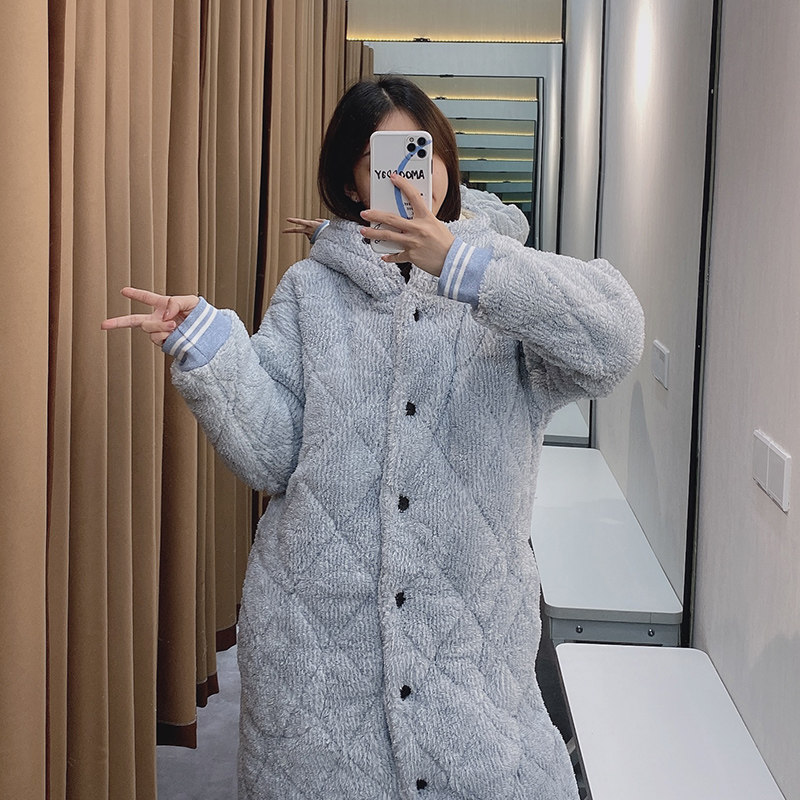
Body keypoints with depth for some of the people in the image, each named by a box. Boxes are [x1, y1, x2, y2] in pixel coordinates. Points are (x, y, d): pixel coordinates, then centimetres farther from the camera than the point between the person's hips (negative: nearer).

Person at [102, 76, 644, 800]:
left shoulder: (506, 287, 5)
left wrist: (460, 262, -24)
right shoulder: (311, 290, 8)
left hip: (472, 639, 0)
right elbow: (271, 453, -1)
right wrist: (203, 341, -14)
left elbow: (614, 340, -16)